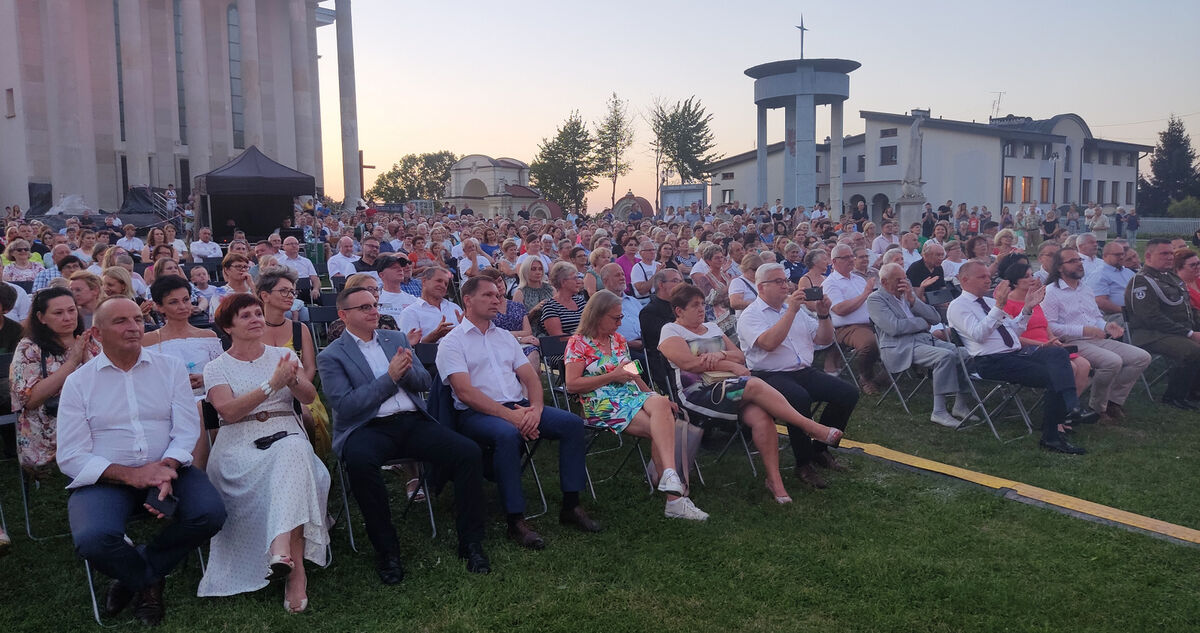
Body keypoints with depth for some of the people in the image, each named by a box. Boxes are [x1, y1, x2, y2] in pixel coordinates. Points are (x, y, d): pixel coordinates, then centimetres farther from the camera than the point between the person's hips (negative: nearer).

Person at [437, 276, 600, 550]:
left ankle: (571, 506, -9)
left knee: (571, 422, -15)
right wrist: (509, 415, -20)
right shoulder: (452, 342, 1)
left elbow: (530, 376, 13)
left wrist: (535, 409, -10)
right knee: (507, 434, -38)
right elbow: (465, 392, -11)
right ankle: (516, 521, -29)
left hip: (519, 407, 6)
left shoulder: (505, 337, 22)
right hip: (477, 414, -6)